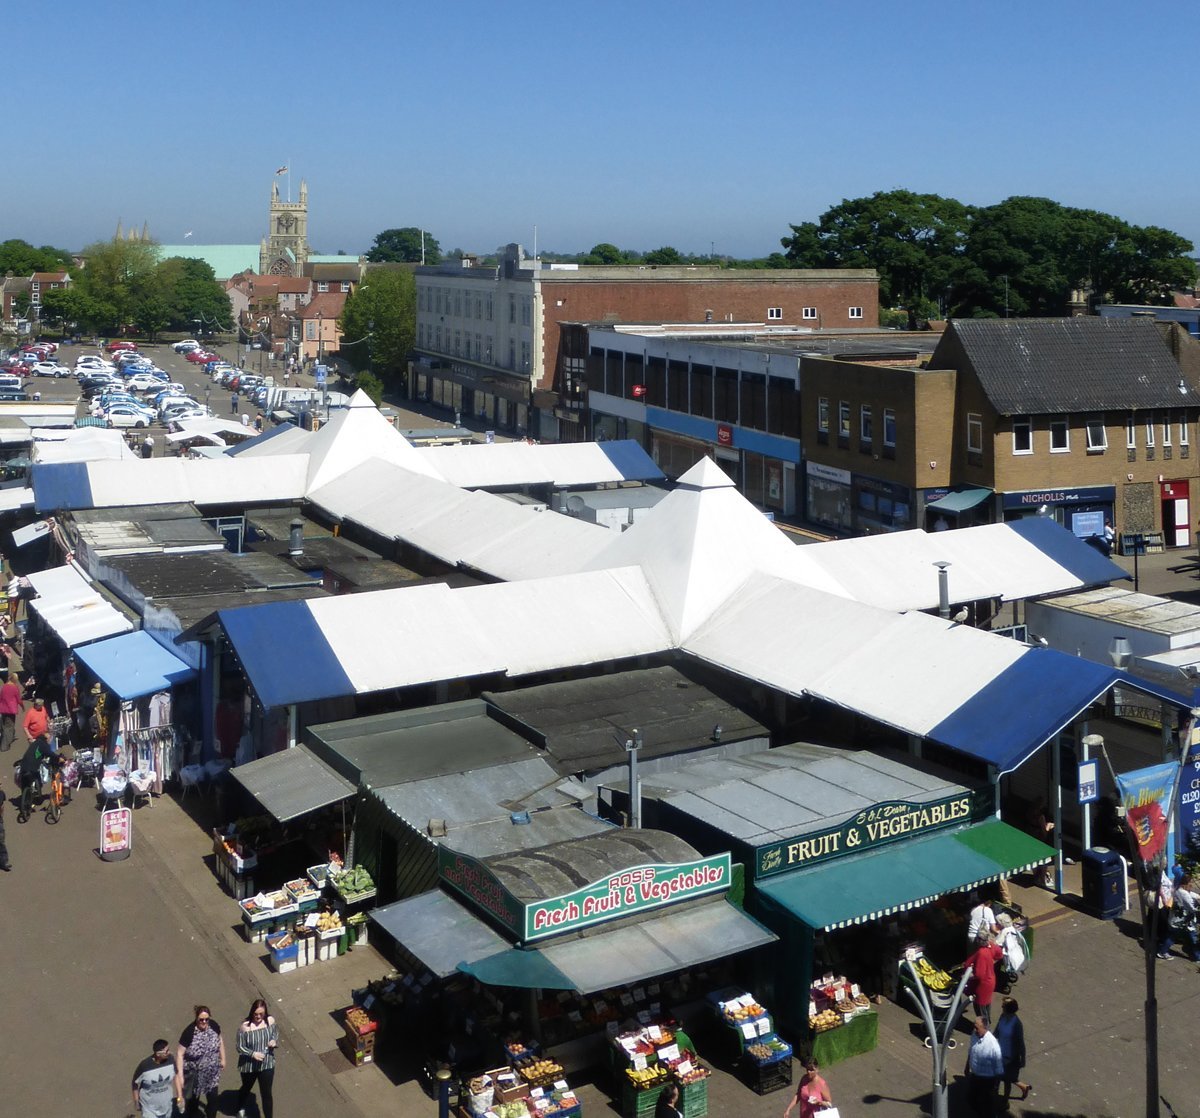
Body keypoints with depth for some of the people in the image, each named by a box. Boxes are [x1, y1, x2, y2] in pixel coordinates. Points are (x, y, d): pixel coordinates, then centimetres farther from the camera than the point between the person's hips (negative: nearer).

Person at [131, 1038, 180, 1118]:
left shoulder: (170, 1060, -19)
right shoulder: (144, 1066, -29)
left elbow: (175, 1076, -1)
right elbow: (135, 1083, -12)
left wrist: (178, 1096, 6)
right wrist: (136, 1103, -4)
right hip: (149, 1106, -4)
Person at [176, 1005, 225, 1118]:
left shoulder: (213, 1026, -13)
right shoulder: (189, 1032, -27)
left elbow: (220, 1040, 6)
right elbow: (180, 1053, -22)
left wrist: (222, 1059, 11)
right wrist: (180, 1074, -23)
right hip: (194, 1074, -3)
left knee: (213, 1097, 12)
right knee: (193, 1098, 18)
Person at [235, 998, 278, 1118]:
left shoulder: (270, 1021, -13)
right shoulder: (245, 1026, -23)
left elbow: (276, 1033, 6)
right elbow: (240, 1047, -17)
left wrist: (275, 1041, -16)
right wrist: (253, 1054, -32)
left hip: (267, 1064, 1)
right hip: (248, 1065, -1)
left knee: (266, 1094, 3)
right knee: (247, 1088, 27)